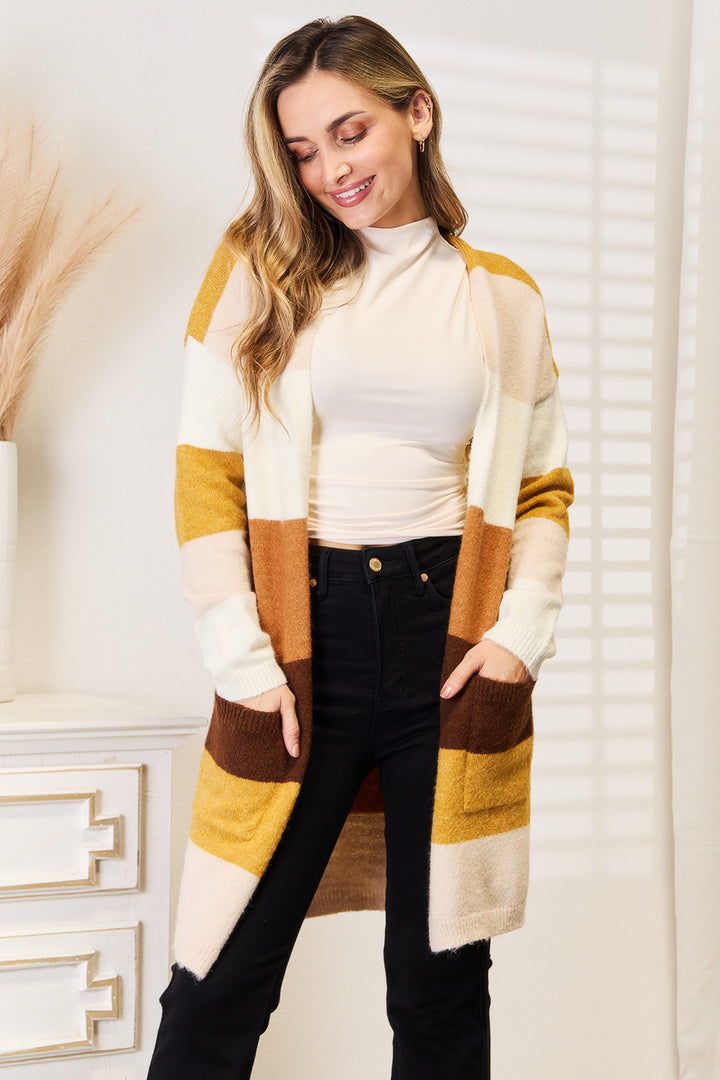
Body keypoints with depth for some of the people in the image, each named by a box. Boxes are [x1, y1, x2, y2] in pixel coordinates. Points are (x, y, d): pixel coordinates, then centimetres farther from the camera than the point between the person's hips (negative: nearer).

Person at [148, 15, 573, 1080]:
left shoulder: (504, 299, 11)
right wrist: (243, 660, -7)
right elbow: (206, 473, 0)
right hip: (303, 638, -1)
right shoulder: (259, 267, 5)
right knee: (218, 992, 0)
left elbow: (544, 484, 16)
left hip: (452, 636, 2)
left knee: (443, 990, 9)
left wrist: (522, 631, 0)